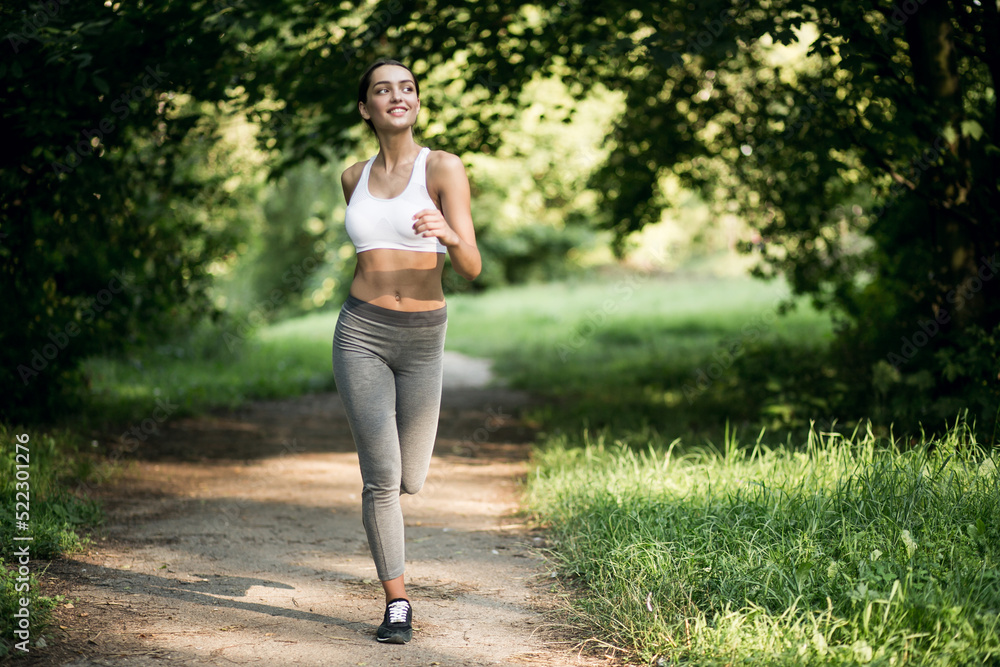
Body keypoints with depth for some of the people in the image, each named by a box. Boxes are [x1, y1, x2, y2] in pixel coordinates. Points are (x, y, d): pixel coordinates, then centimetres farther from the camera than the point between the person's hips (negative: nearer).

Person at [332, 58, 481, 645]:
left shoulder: (444, 168, -5)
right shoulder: (354, 178, 7)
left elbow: (472, 267, -12)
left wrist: (446, 233, -33)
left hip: (423, 339, -1)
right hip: (361, 333, 1)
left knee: (410, 482, 9)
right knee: (381, 477, -9)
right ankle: (398, 603, 5)